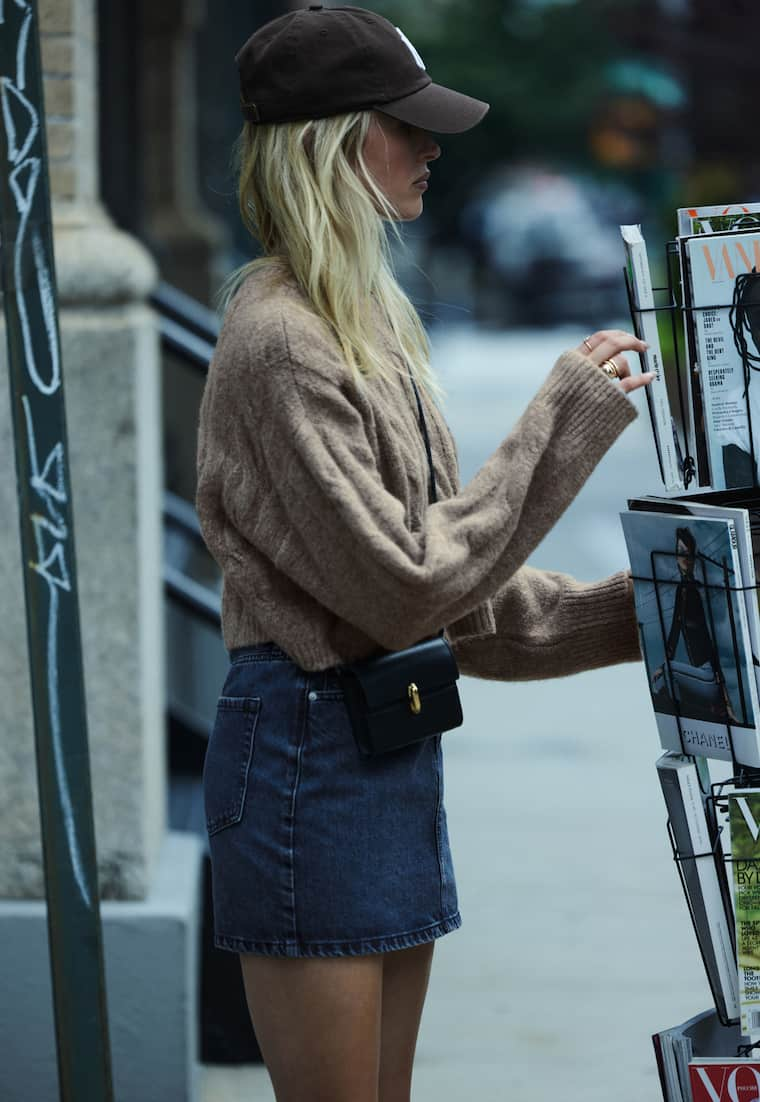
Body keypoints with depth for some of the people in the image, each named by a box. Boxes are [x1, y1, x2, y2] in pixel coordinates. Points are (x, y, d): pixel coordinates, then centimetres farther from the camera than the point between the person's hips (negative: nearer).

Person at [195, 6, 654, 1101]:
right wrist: (564, 420, -15)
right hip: (308, 752, -10)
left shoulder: (368, 319, 13)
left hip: (392, 743, 10)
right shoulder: (277, 343, -17)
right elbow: (405, 584, -19)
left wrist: (627, 610, 9)